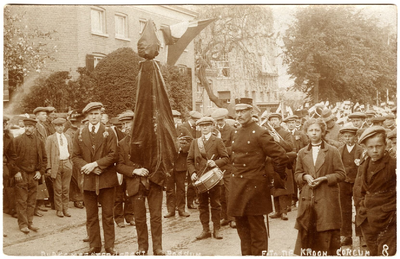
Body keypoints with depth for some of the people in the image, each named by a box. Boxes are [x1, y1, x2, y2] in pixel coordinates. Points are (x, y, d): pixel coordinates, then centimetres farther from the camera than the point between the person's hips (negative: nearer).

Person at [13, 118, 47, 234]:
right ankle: (23, 224, 7)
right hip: (21, 174, -3)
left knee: (32, 200, 8)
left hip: (34, 175, 3)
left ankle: (30, 222, 17)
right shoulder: (18, 140, -2)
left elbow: (44, 158, 13)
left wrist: (40, 171, 3)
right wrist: (16, 171, -10)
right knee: (21, 201, 0)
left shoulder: (39, 141, 8)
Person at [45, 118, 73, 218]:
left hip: (66, 164, 3)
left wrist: (71, 163, 10)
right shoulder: (50, 138, 3)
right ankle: (59, 209, 8)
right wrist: (49, 167, -6)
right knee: (58, 189, 0)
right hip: (56, 164, -3)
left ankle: (65, 209, 13)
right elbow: (48, 153, 0)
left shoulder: (68, 138, 15)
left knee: (66, 188, 6)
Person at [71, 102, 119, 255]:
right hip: (88, 180, 2)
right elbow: (75, 156, 5)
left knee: (108, 215, 3)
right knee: (91, 216, 7)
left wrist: (95, 164, -15)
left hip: (107, 180, -2)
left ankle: (109, 246, 11)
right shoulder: (79, 134, 9)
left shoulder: (109, 133, 2)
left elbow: (113, 155, -6)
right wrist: (87, 167, -12)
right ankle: (94, 246, 17)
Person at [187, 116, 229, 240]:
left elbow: (225, 158, -1)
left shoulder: (217, 141, 2)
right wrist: (192, 172, -5)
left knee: (215, 205, 3)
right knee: (202, 205, 6)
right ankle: (205, 230, 14)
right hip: (200, 178, 3)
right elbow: (190, 160, 10)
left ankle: (216, 229, 11)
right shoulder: (194, 142, 11)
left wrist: (216, 163, -19)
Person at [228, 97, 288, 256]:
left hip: (254, 187, -7)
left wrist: (276, 175, -4)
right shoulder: (236, 133, 9)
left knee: (256, 228, 3)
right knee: (242, 227, 15)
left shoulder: (260, 133, -13)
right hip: (237, 186, 7)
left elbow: (281, 156, -14)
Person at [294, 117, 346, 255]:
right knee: (306, 233, 3)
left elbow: (341, 174, 1)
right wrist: (305, 177, -7)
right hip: (307, 199, 3)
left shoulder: (332, 151, 3)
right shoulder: (302, 153, 11)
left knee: (327, 233, -1)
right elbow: (297, 174, 15)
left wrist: (324, 178, -13)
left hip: (327, 199, -3)